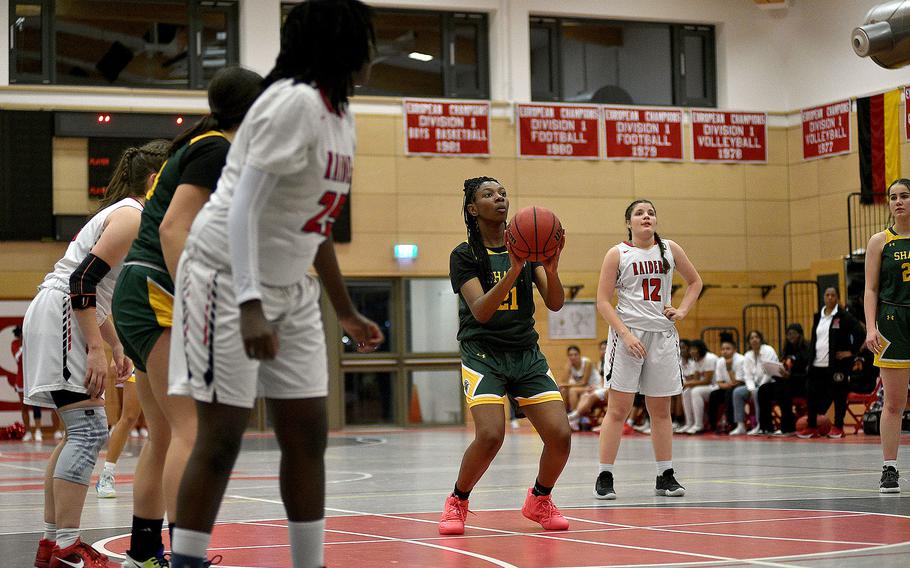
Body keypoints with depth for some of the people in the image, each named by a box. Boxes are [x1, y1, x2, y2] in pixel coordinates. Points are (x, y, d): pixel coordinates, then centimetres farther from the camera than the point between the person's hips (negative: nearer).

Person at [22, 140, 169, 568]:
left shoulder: (124, 214, 20)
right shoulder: (132, 216, -12)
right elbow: (82, 280, -21)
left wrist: (117, 348, 21)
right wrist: (97, 349, -22)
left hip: (60, 320, 11)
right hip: (59, 319, -11)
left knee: (80, 432, 13)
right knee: (88, 430, -14)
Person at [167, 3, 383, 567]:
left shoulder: (341, 115, 9)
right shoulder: (295, 101, -19)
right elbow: (243, 208, -25)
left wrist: (347, 312, 22)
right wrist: (250, 306, -33)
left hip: (292, 288, 9)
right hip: (230, 280, -9)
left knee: (308, 435, 6)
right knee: (223, 437, -7)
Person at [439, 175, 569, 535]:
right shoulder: (464, 255, -4)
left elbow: (555, 303, -2)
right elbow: (481, 311, -17)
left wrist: (551, 268, -22)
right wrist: (513, 270, -29)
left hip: (526, 354, 4)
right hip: (483, 354, -4)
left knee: (560, 435, -11)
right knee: (490, 436, -24)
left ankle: (539, 500, 18)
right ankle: (457, 502, 2)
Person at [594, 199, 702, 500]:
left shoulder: (670, 249, 8)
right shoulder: (617, 254, -2)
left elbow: (695, 282, 22)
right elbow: (603, 301, -5)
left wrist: (682, 310, 6)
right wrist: (626, 334, -15)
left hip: (663, 334, 3)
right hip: (628, 333, -3)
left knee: (661, 410, 9)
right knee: (618, 408, -6)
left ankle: (665, 476, 15)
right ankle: (604, 477, -2)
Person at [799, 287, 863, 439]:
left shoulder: (844, 316, -5)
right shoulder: (818, 316, 14)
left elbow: (859, 333, -11)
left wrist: (852, 352, -11)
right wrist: (810, 360, 14)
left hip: (836, 364, -6)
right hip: (818, 364, 6)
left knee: (838, 395, 1)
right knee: (813, 395, 4)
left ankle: (838, 428, 10)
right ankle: (812, 428, 12)